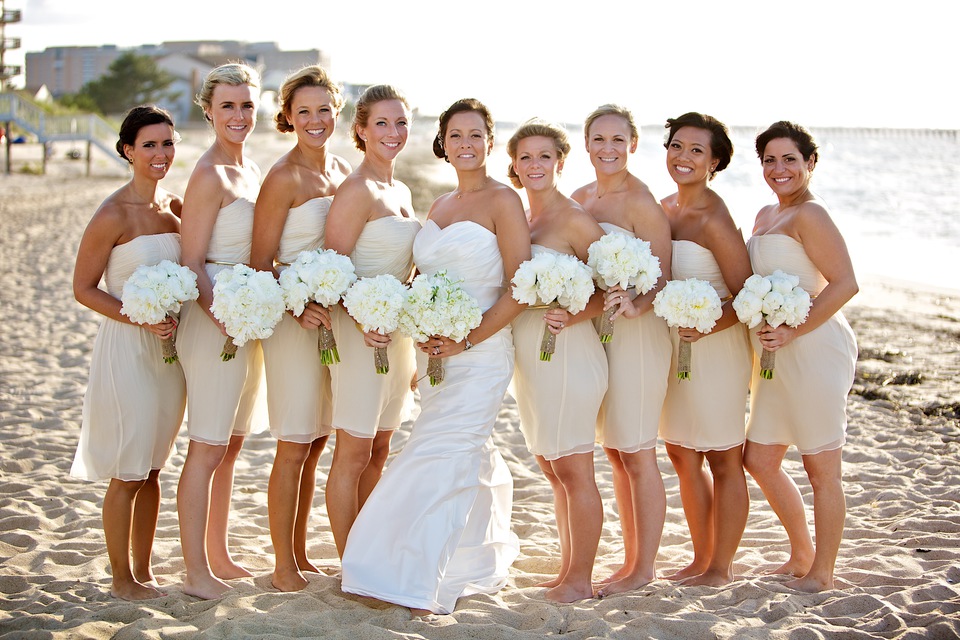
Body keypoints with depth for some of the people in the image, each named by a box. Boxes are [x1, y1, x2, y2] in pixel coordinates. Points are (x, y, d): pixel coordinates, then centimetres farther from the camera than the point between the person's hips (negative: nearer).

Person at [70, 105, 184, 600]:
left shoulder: (175, 206, 7)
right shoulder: (114, 215, -13)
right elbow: (84, 288, -10)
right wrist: (140, 319, -20)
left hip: (168, 348, 6)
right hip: (127, 350, -6)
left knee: (153, 467, 14)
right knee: (128, 472, 1)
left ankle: (143, 569, 26)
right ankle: (121, 577, 15)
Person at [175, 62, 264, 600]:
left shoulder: (251, 170, 13)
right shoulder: (210, 176, -13)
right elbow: (192, 264, -15)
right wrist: (224, 319, -26)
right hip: (216, 319, -9)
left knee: (232, 445, 15)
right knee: (208, 450, -3)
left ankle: (219, 557, 25)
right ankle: (197, 572, 4)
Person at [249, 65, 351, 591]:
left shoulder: (342, 171, 10)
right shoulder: (284, 178, -11)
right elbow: (261, 262, -12)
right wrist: (298, 308, -24)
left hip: (334, 315, 7)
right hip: (293, 317, -7)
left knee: (317, 440, 12)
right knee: (294, 445, -2)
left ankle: (300, 554, 23)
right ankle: (284, 566, 8)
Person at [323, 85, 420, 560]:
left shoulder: (401, 192, 14)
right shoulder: (357, 191, -12)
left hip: (398, 332, 9)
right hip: (363, 332, -9)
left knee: (379, 449, 14)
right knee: (354, 452, -2)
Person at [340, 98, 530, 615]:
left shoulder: (503, 200, -5)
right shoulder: (439, 207, 16)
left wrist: (467, 339, -17)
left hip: (481, 352, -7)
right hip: (435, 353, 7)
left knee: (443, 458, -12)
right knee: (471, 462, 14)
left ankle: (418, 586, -8)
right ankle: (482, 567, 29)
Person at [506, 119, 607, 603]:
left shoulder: (574, 219, -10)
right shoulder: (517, 218, 13)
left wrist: (575, 317, -24)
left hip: (568, 354, -8)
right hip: (527, 357, 8)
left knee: (573, 470, -2)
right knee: (553, 470, 15)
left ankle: (581, 580, 6)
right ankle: (568, 569, 25)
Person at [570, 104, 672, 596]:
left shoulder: (641, 202, -12)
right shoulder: (580, 198, 10)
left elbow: (663, 279, -15)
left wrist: (634, 306, -32)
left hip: (637, 333, -8)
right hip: (591, 330, 8)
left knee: (637, 454, -1)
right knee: (615, 453, 13)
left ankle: (644, 568, 11)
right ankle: (631, 560, 23)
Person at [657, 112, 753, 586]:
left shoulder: (714, 220, -17)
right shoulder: (664, 208, 7)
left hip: (716, 347, -8)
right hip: (671, 346, 8)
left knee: (722, 458, 5)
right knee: (682, 454, 14)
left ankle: (721, 568, 17)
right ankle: (701, 559, 28)